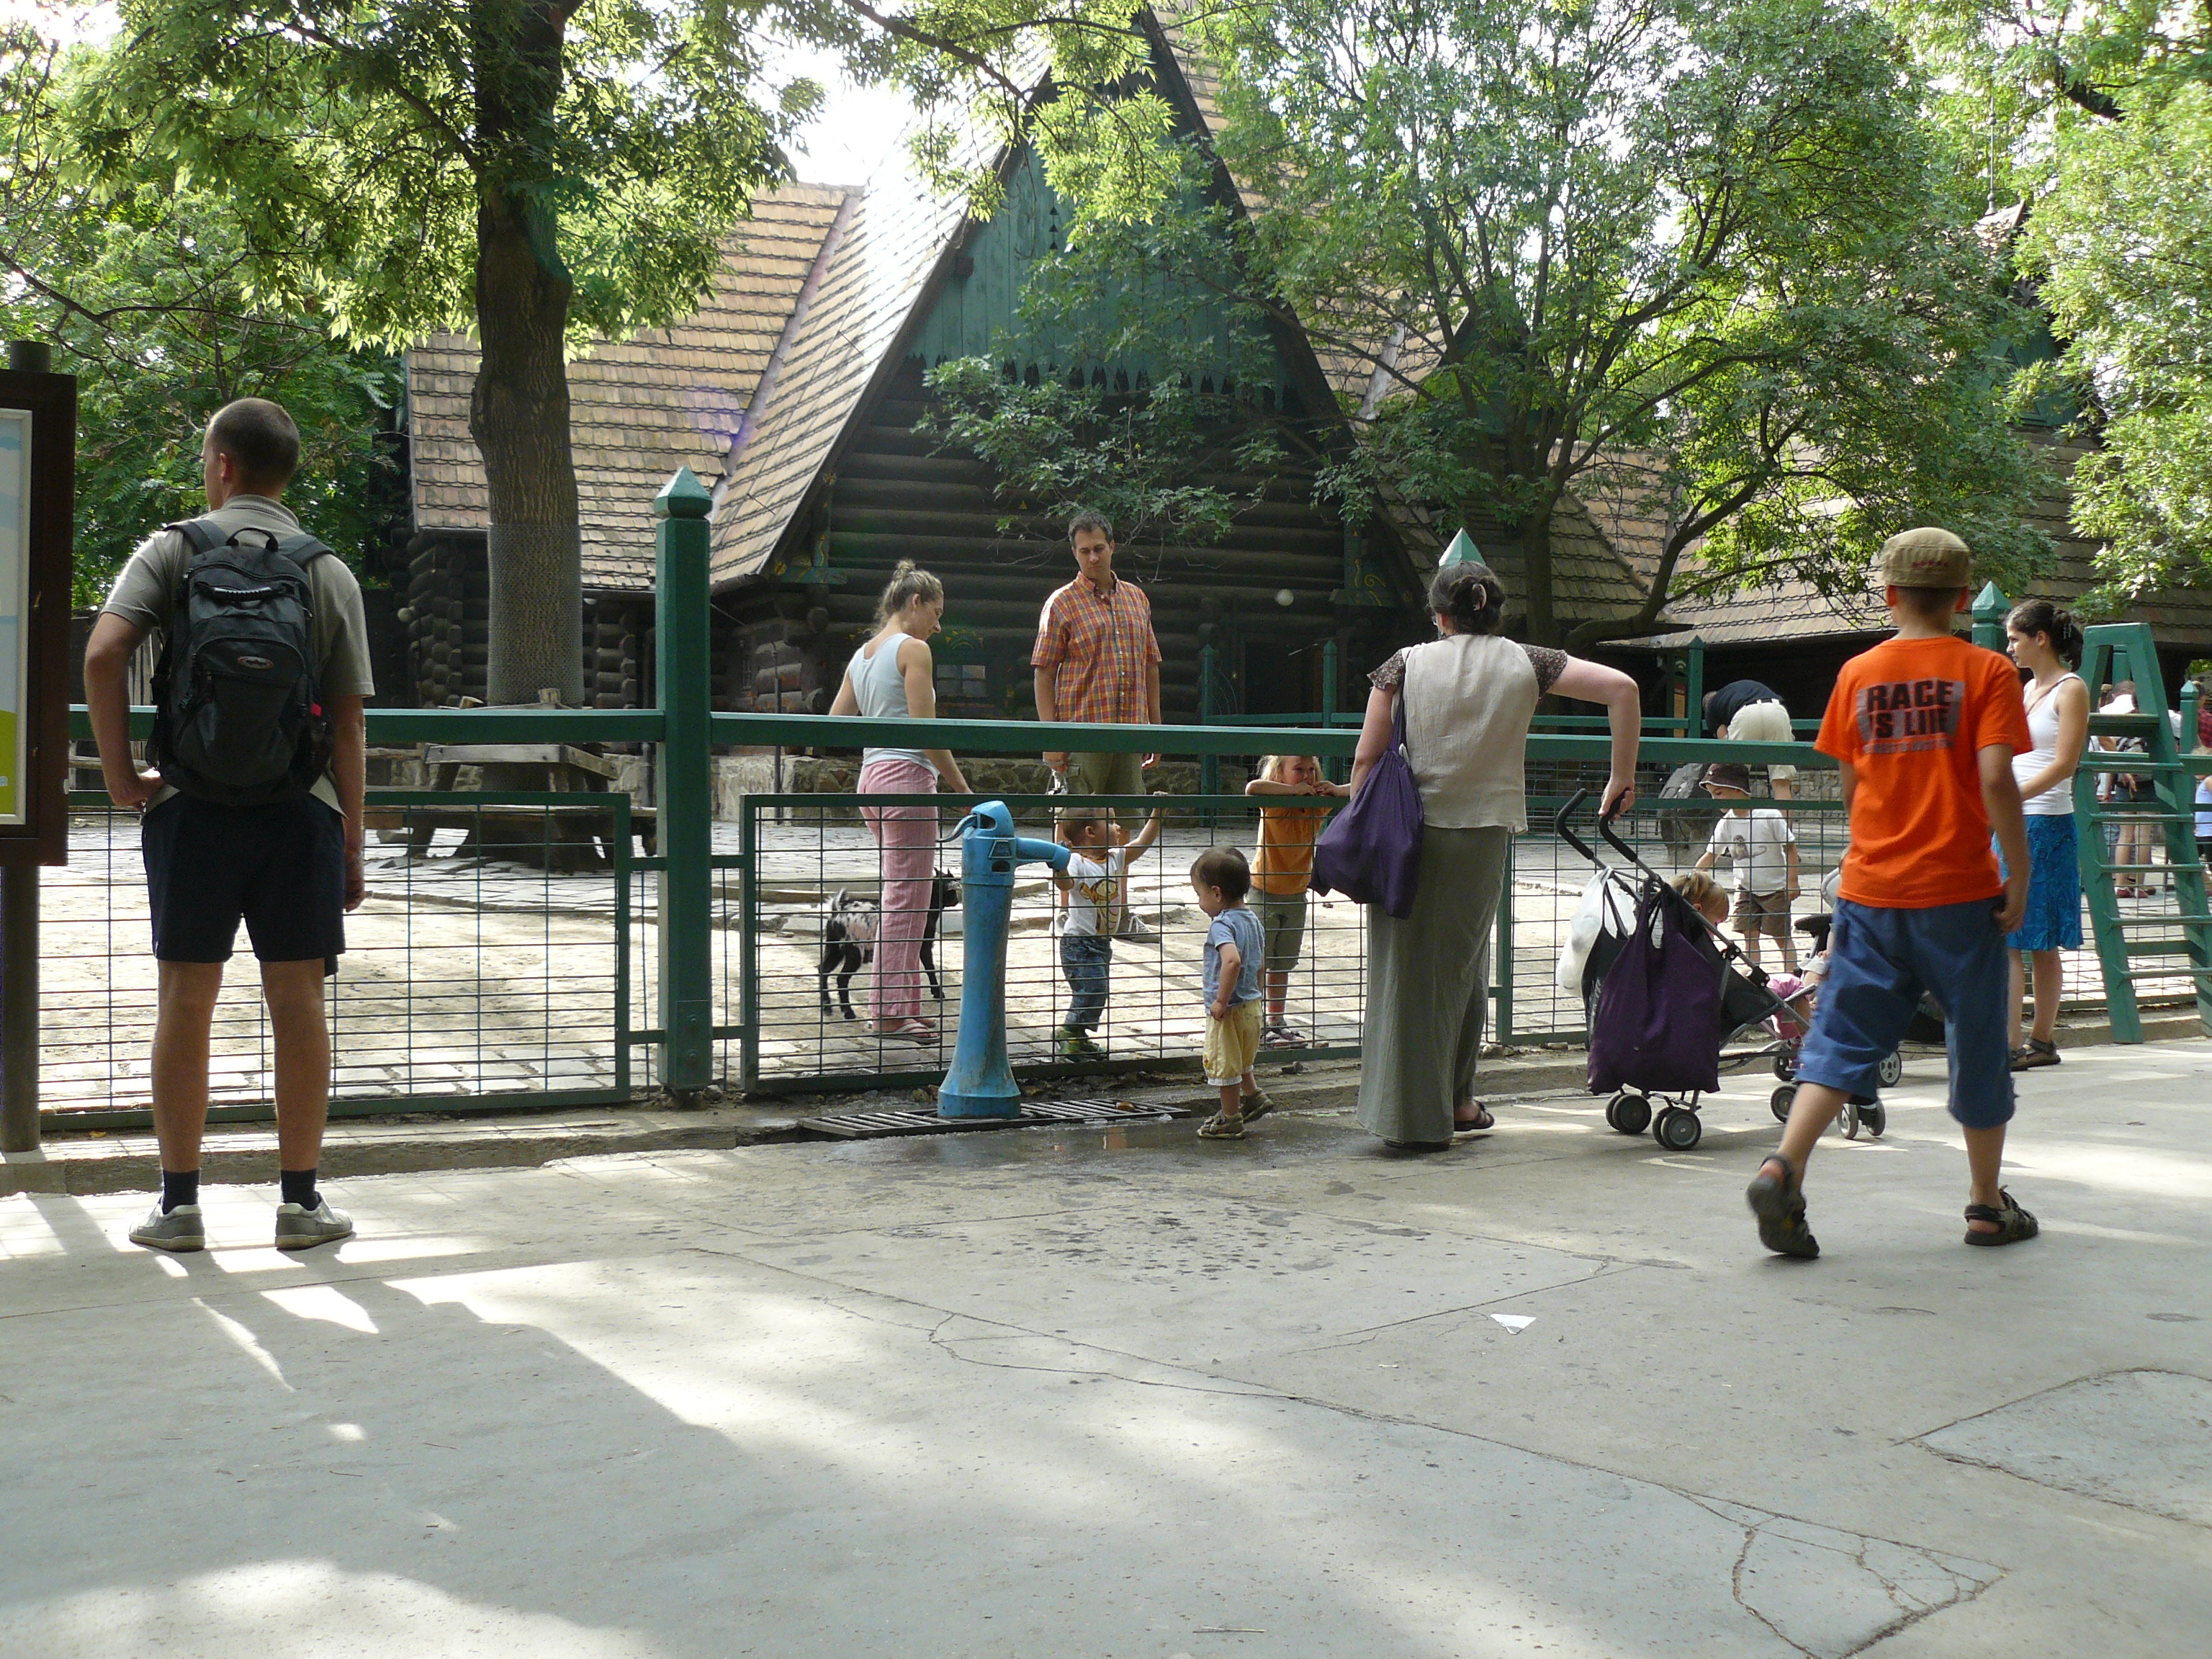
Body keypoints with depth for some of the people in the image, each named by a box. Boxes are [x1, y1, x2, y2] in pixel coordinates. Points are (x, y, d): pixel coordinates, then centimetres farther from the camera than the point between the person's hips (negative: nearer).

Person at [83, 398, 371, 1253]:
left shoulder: (172, 549, 3)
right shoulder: (329, 571, 6)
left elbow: (102, 654, -13)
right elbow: (348, 723, 2)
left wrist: (120, 774, -4)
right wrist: (352, 842, 7)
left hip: (192, 804, 0)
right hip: (301, 807, 1)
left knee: (185, 1001, 7)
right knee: (298, 1000, 5)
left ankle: (179, 1203, 12)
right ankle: (300, 1199, 10)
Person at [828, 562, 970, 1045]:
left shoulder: (861, 655, 17)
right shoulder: (913, 649, -7)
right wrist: (961, 786, -8)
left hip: (871, 775, 9)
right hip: (906, 775, -9)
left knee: (898, 895, 15)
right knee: (908, 898, -5)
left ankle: (891, 1004, 19)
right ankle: (893, 1011, -3)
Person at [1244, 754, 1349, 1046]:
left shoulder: (1318, 803, -1)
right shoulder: (1274, 802, -16)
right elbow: (1252, 788, -38)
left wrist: (1335, 789, -15)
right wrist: (1294, 790, -30)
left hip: (1296, 895, 5)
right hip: (1264, 893, -5)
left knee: (1282, 964, 16)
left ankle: (1276, 1020, 28)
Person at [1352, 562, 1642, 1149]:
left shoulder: (1406, 664, 0)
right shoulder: (1524, 664, 4)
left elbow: (1365, 761, -3)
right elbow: (1622, 688, -2)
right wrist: (1623, 778, 4)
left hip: (1408, 835, -1)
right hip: (1483, 834, 1)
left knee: (1408, 969, 6)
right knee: (1463, 965, 19)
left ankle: (1412, 1115, 9)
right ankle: (1455, 1099, 27)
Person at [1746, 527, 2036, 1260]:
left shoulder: (1859, 672, 5)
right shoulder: (1985, 671, -4)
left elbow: (1849, 786, 10)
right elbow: (1995, 780, -13)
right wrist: (2020, 876, -6)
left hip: (1870, 891, 2)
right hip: (1958, 894, -2)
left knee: (1843, 1035, 4)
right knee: (1977, 1044, 11)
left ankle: (1782, 1168, -14)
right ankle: (1988, 1205, 21)